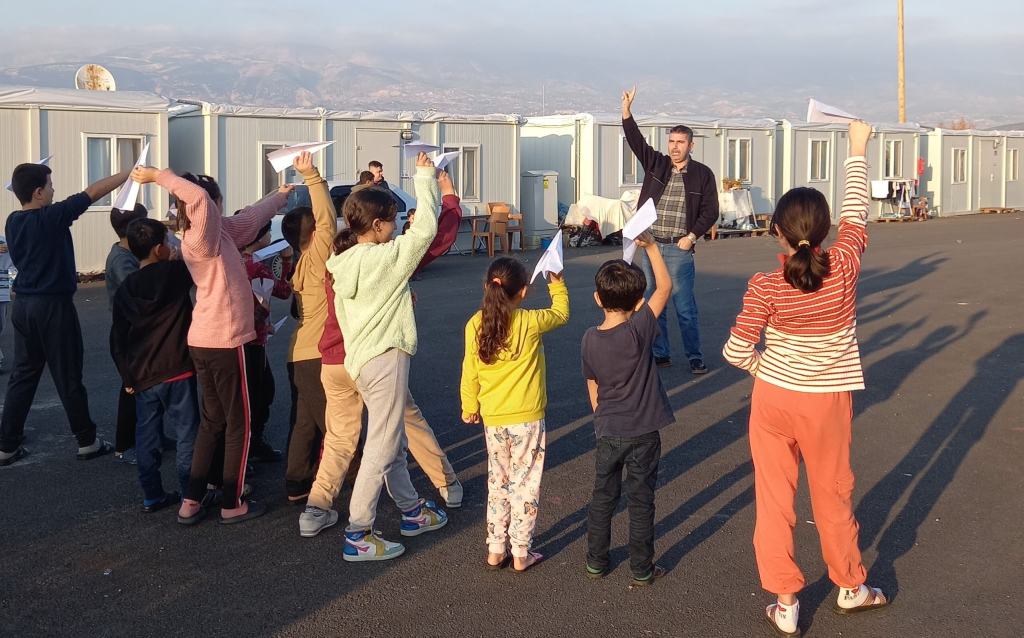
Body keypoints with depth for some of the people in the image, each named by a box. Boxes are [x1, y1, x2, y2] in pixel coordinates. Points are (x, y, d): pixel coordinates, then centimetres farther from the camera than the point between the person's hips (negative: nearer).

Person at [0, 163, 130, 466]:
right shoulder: (51, 217, -17)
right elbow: (93, 192, -14)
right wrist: (130, 173, -8)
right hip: (53, 306, -7)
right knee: (68, 377, 2)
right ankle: (87, 442, 13)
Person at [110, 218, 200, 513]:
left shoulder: (126, 287, 4)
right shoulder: (176, 273, -10)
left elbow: (117, 338, 7)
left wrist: (127, 376, 13)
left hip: (142, 375, 5)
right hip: (176, 372, -5)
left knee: (147, 435, 12)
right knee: (187, 433, 3)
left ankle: (152, 496, 18)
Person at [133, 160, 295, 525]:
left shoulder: (219, 233, 10)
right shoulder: (205, 238, -16)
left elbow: (251, 218, 23)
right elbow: (198, 197, -35)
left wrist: (281, 196, 34)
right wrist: (159, 176, -24)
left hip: (203, 340, 9)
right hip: (225, 341, -9)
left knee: (212, 421, 17)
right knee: (239, 423, 4)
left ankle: (191, 501, 19)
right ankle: (233, 504, 13)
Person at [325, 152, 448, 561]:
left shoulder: (343, 263, 7)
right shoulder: (388, 257, -16)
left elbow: (342, 314, 12)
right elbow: (425, 227, -11)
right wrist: (425, 177, -2)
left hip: (359, 358, 9)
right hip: (385, 358, -9)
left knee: (393, 441, 20)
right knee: (381, 447, -3)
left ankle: (412, 511, 35)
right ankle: (358, 534, 0)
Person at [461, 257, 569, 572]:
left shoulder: (475, 325, -5)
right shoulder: (529, 323, -14)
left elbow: (470, 373, 3)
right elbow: (561, 314, 6)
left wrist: (469, 408, 17)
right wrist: (557, 284, 21)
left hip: (492, 420, 4)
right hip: (527, 419, -3)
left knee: (497, 483, 17)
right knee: (524, 485, 7)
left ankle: (495, 550, 23)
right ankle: (521, 554, 14)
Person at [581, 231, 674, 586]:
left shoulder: (590, 340, -7)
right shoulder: (639, 330, -20)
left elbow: (593, 389, 4)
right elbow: (665, 287, -13)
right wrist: (650, 246, -12)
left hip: (608, 433, 3)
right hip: (643, 433, -3)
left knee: (603, 498, 18)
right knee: (641, 502, 8)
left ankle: (596, 562, 28)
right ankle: (642, 570, 19)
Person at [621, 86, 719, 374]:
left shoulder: (702, 174, 0)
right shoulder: (656, 163, 7)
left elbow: (711, 211, 0)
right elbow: (635, 140, -3)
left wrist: (692, 236, -10)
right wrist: (626, 110, -15)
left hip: (679, 248, -4)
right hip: (650, 245, 4)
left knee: (685, 306, -2)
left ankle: (695, 357, 7)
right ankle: (660, 354, 18)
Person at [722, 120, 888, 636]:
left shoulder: (767, 287, -18)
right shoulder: (844, 267, -15)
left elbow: (736, 351, -15)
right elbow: (856, 212, 2)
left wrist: (766, 366, 6)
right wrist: (857, 150, 12)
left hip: (773, 399, -1)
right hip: (827, 403, 1)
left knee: (774, 499, 11)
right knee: (833, 495, 19)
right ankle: (850, 586, 38)